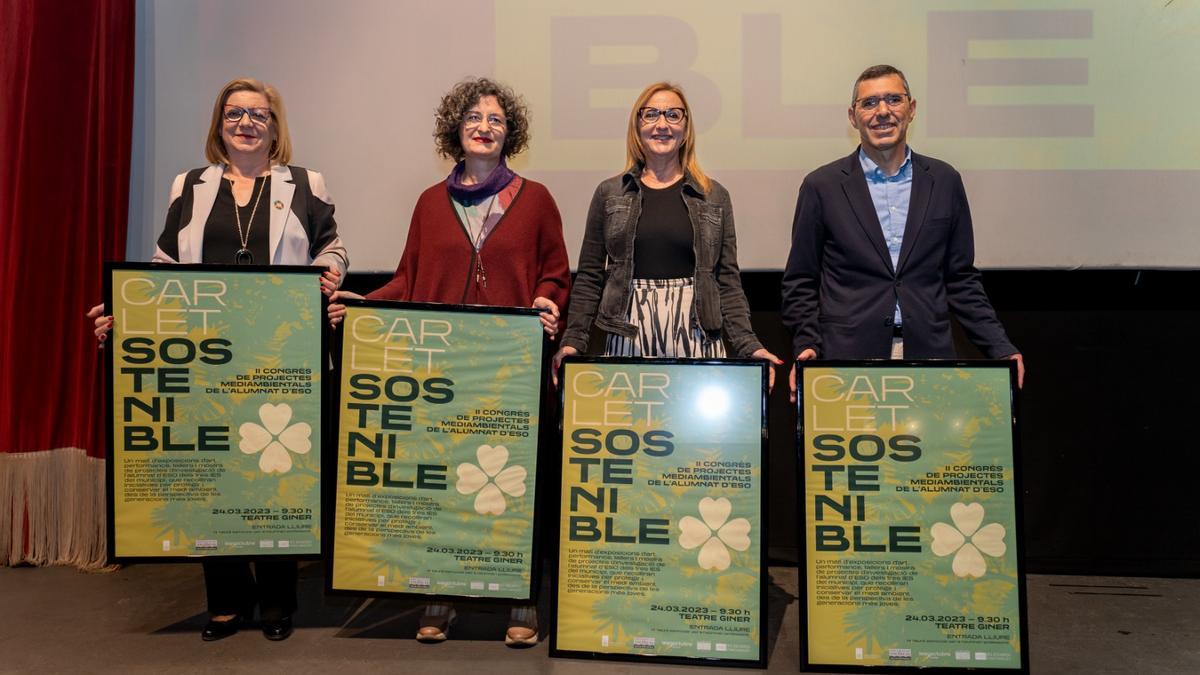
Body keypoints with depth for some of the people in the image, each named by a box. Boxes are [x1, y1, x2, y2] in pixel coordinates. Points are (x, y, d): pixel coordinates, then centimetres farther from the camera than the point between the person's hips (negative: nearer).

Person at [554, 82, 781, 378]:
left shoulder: (715, 197, 8)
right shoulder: (609, 194, 7)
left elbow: (727, 281, 6)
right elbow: (589, 279, 7)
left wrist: (749, 347, -4)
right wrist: (572, 342, -4)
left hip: (695, 336, 0)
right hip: (628, 338, 0)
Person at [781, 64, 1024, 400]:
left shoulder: (944, 180, 10)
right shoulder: (822, 186, 3)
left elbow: (961, 279, 13)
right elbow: (800, 283, 5)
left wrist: (1000, 348, 5)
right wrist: (806, 345, -8)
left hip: (929, 357, 2)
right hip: (848, 358, -2)